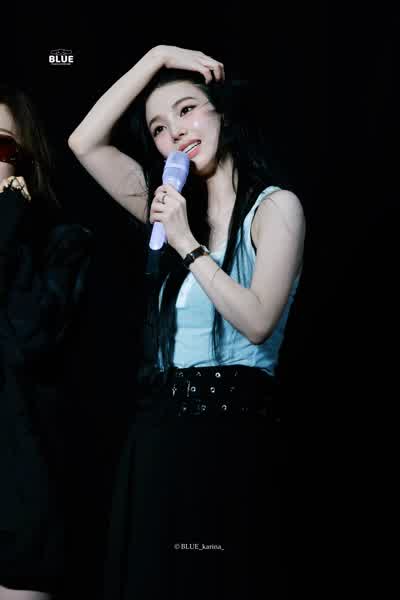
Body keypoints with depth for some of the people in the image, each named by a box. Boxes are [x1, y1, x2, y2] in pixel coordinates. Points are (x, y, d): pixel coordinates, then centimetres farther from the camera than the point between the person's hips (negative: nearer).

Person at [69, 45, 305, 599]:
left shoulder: (275, 206, -3)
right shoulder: (176, 210, 14)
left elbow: (257, 322, -15)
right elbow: (85, 143, 7)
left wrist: (188, 245, -11)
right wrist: (157, 56, 5)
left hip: (232, 428, -5)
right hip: (158, 432, 6)